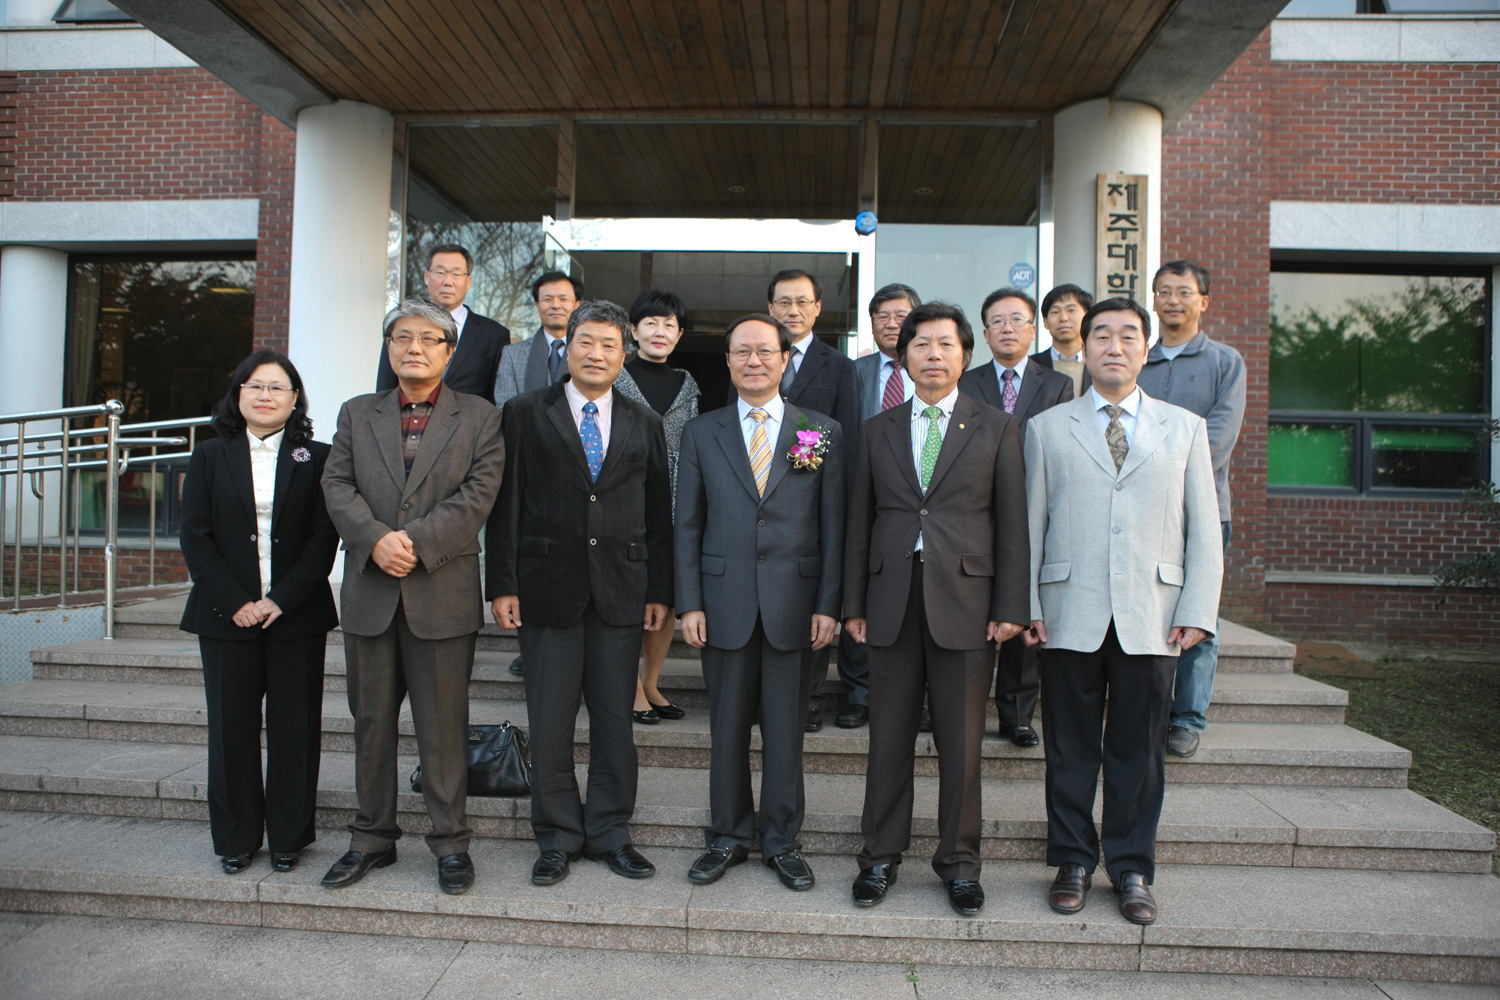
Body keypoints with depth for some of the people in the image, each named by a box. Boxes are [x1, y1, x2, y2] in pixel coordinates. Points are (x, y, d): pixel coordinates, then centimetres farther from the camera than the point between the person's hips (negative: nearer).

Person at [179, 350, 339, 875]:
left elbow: (324, 537, -3)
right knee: (232, 728, 7)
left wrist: (283, 599, -12)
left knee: (295, 728, 4)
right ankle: (236, 838, 22)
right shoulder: (210, 457, 9)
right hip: (227, 616, 1)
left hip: (297, 615, -1)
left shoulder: (316, 458, 4)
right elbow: (195, 537, 2)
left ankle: (289, 837, 18)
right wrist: (235, 602, -9)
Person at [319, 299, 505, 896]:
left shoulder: (479, 417, 5)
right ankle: (372, 839, 26)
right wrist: (376, 539, -15)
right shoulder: (357, 414, 14)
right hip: (370, 594, 3)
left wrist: (416, 543, -16)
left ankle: (450, 844, 16)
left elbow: (478, 494, -7)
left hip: (443, 594, -3)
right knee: (371, 723, 12)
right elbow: (337, 486, 3)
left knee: (443, 726, 3)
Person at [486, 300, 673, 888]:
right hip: (547, 588, -1)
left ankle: (610, 833, 23)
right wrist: (502, 585, -6)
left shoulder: (645, 425, 11)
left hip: (621, 591, 2)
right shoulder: (526, 414, 5)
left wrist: (660, 592, 3)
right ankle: (557, 839, 20)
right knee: (549, 723, 4)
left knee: (615, 718, 8)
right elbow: (506, 504, 1)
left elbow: (659, 513, 9)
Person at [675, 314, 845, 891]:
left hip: (794, 604, -1)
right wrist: (689, 603, -2)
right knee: (727, 728, 10)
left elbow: (833, 525, 2)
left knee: (785, 729, 8)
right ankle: (728, 837, 26)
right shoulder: (702, 434, 8)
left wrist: (828, 604, -4)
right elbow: (687, 525, 6)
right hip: (725, 604, 1)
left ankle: (782, 842, 24)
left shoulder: (822, 432, 5)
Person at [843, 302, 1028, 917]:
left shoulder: (996, 428, 6)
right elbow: (860, 523, 11)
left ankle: (959, 862, 22)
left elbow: (1013, 522, 2)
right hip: (892, 601, 2)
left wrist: (1011, 606, -5)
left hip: (965, 601, -1)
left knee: (961, 744, 6)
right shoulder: (878, 431, 11)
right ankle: (881, 858, 23)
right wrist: (853, 603, 6)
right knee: (888, 739, 8)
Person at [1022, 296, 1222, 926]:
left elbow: (1203, 529, 8)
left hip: (1151, 619, 1)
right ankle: (1073, 862, 23)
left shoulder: (1185, 429, 12)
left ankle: (1132, 870, 23)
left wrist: (1198, 609, -2)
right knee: (1070, 749, 7)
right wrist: (1027, 604, -1)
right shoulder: (1047, 428, 10)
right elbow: (1030, 524, 6)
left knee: (1139, 751, 7)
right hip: (1071, 615, 0)